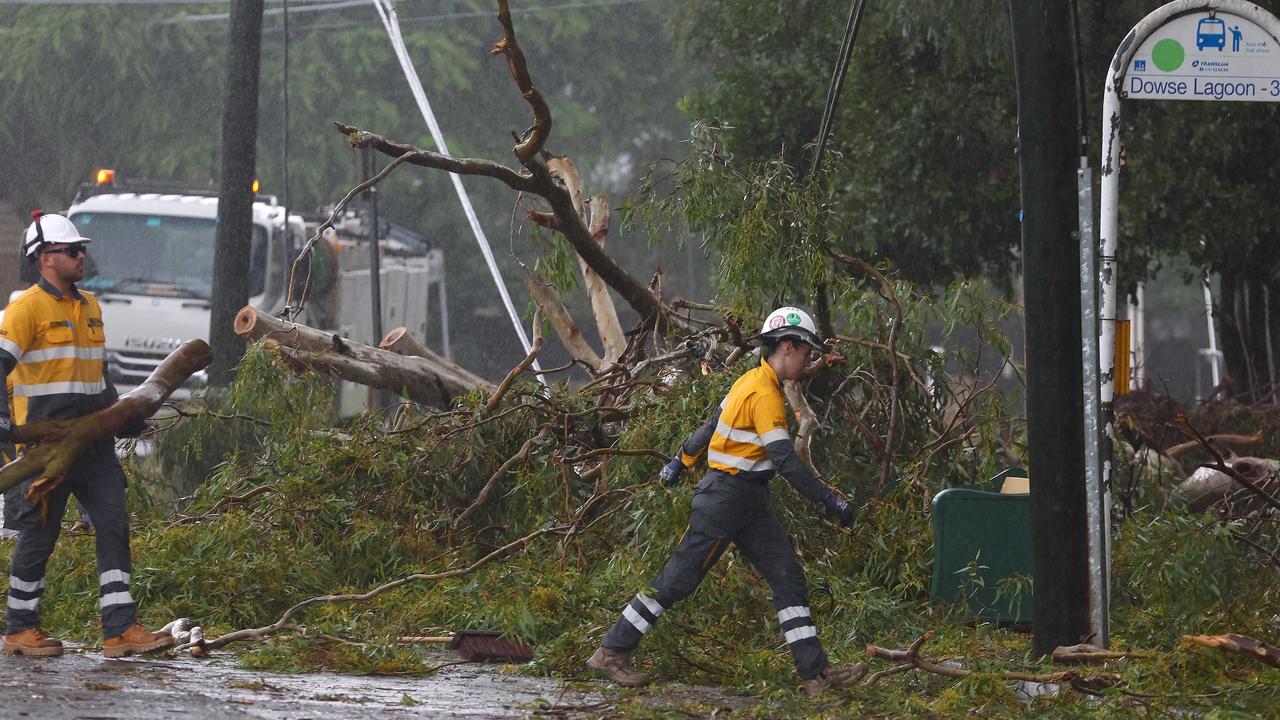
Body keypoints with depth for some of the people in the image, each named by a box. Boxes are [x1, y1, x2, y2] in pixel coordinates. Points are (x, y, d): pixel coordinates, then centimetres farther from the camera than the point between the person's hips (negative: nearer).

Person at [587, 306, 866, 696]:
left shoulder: (753, 381, 11)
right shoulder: (765, 393, -19)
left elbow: (711, 425, 23)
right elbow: (784, 459, -25)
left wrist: (681, 461, 35)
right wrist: (829, 501, -23)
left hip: (748, 503, 10)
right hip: (725, 499, -10)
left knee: (788, 576, 0)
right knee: (677, 579, -3)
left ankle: (815, 672, -5)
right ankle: (611, 652, 6)